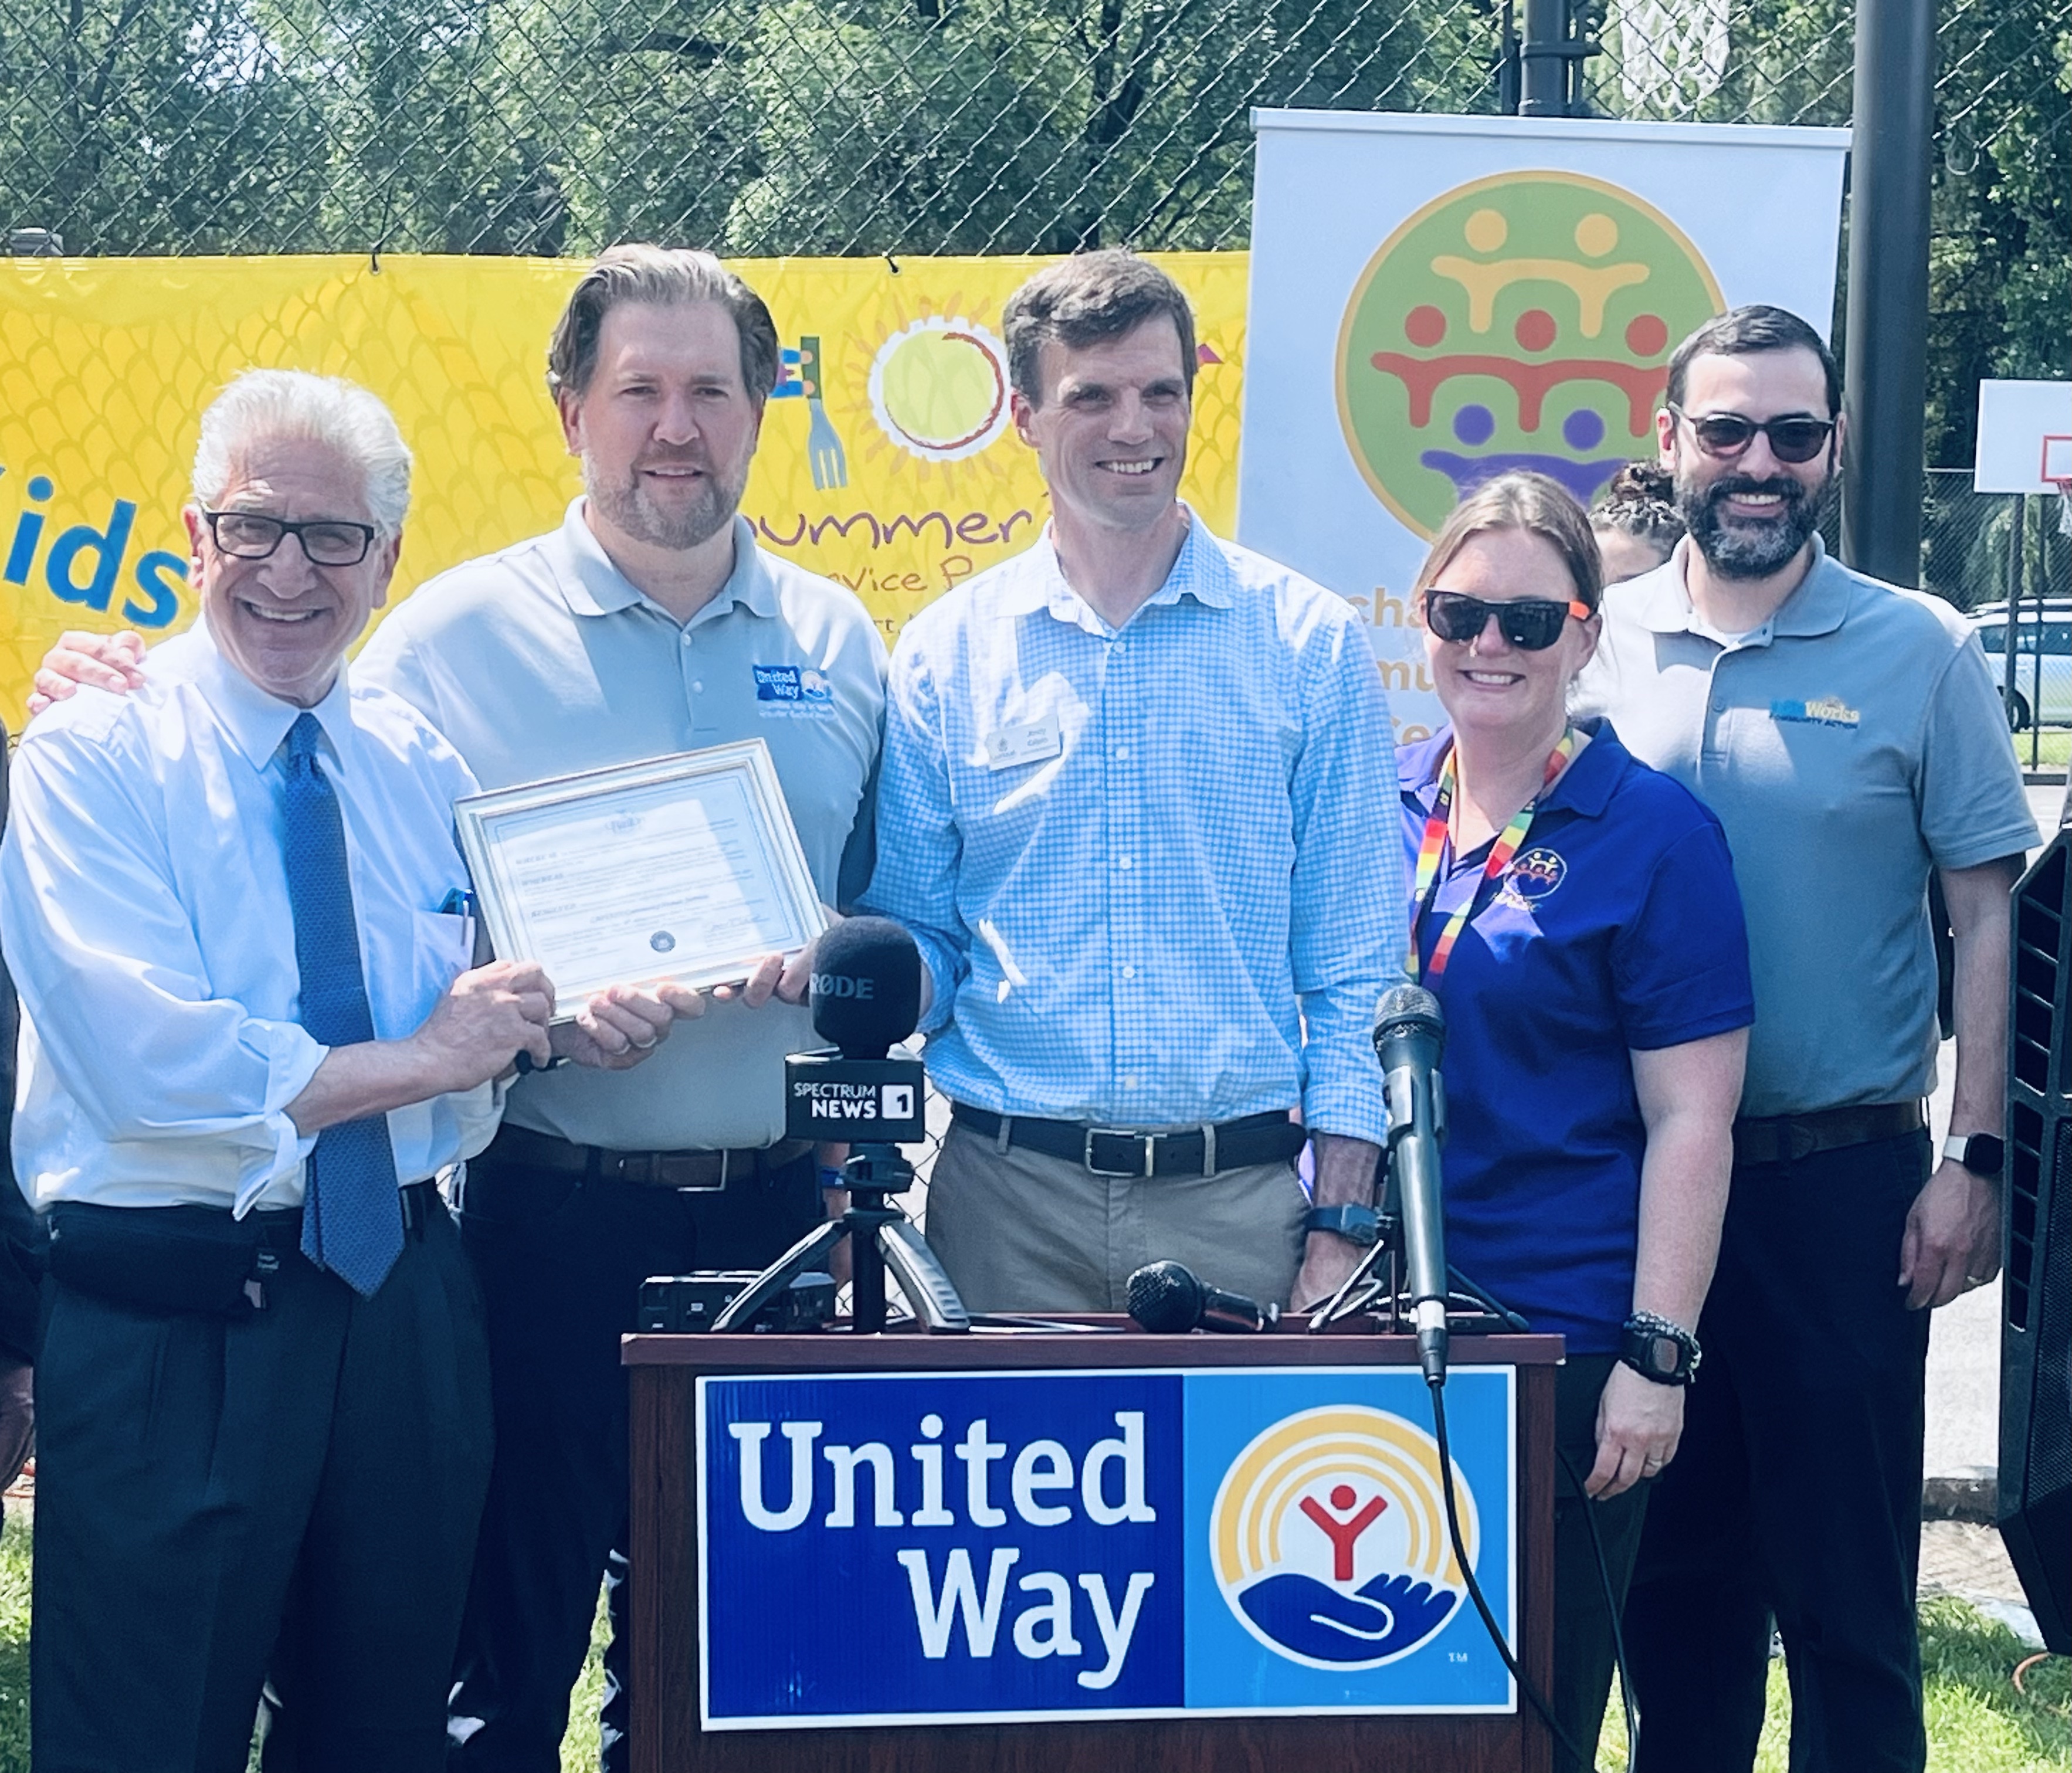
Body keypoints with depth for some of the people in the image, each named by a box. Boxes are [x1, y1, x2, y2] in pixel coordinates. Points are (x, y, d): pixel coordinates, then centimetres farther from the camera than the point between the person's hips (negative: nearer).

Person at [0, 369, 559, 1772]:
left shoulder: (425, 765, 9)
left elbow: (485, 1034, 7)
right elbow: (149, 1062, -19)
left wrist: (510, 1022, -14)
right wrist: (418, 1059, -15)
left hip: (406, 1309, 5)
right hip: (169, 1325, -5)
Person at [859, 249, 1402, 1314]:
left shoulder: (1311, 643, 3)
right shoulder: (944, 654, 5)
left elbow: (1354, 967, 2)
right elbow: (921, 944, 10)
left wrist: (1343, 1224, -4)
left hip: (1246, 1194, 0)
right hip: (1010, 1195, 1)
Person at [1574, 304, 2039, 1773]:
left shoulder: (1920, 651, -2)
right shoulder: (1600, 643, 4)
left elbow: (1986, 917, -1)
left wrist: (1973, 1160, -8)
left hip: (1842, 1180, -2)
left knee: (1844, 1569, 4)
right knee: (1672, 1558, 13)